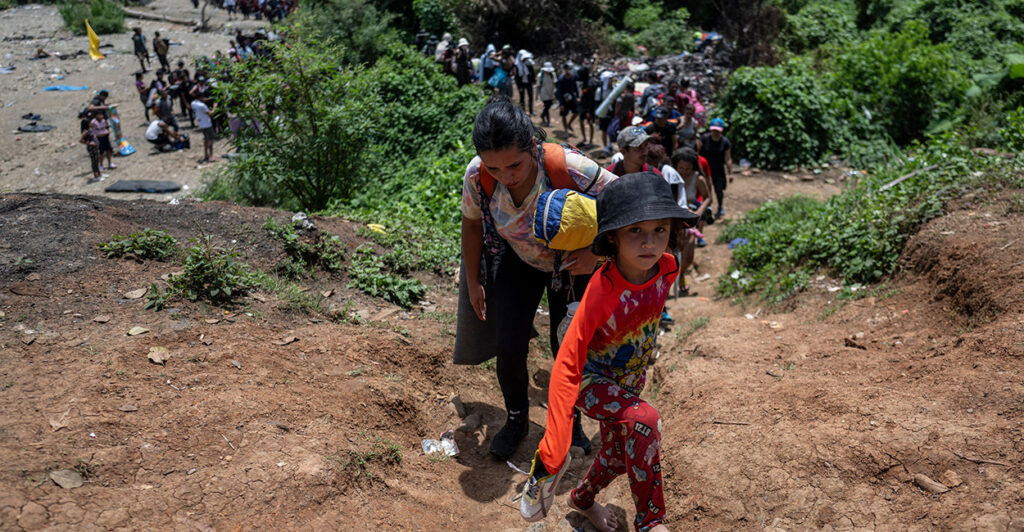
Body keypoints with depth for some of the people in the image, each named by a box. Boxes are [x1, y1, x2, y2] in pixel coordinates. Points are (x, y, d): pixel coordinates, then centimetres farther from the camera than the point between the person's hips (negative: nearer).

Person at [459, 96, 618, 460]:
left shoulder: (571, 168, -37)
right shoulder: (477, 176, -27)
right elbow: (472, 224, -6)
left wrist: (598, 254, -28)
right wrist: (473, 283, 2)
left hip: (571, 264, -1)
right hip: (515, 262, 2)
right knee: (510, 348, -7)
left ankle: (570, 421, 31)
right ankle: (516, 420, 22)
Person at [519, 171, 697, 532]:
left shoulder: (667, 268, -21)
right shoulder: (603, 290, -36)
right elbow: (567, 366, -36)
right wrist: (552, 453, -39)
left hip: (630, 378, 6)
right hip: (592, 379, -6)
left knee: (619, 454, 21)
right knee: (643, 420, -32)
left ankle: (582, 499, 53)